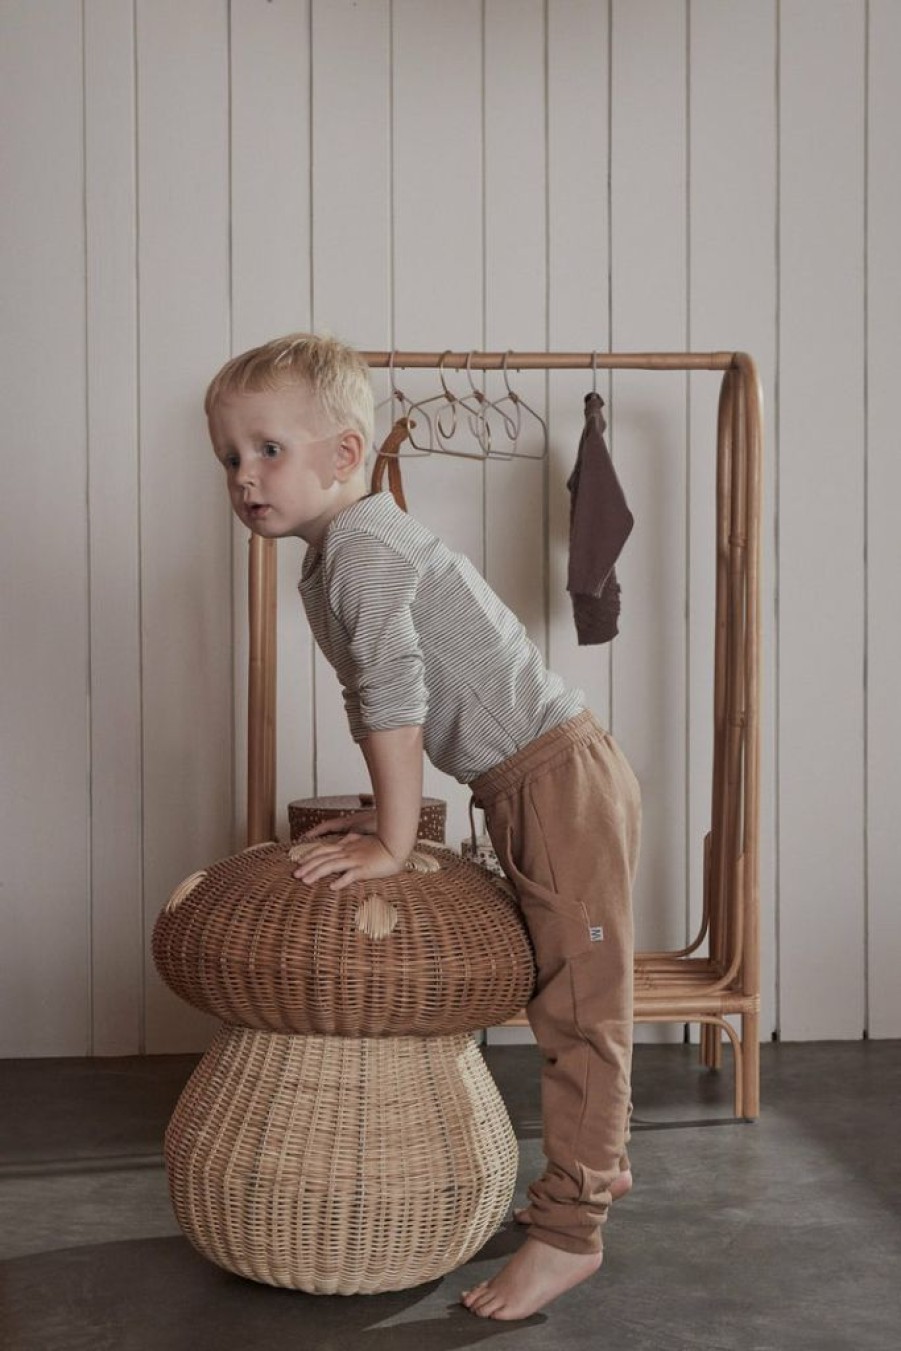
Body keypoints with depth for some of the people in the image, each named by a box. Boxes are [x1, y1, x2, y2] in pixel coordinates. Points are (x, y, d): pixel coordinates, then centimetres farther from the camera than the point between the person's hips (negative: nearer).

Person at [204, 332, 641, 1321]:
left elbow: (395, 696, -24)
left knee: (581, 1000, -3)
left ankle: (568, 1231, 3)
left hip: (563, 781, -10)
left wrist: (392, 844, -19)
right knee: (560, 990, 20)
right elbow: (373, 706, 19)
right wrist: (380, 814, 14)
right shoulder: (329, 566, 12)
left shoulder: (364, 547, -19)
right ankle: (596, 1163, 35)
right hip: (527, 790, 10)